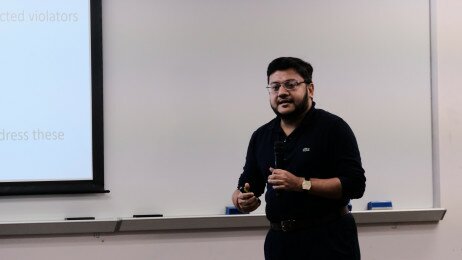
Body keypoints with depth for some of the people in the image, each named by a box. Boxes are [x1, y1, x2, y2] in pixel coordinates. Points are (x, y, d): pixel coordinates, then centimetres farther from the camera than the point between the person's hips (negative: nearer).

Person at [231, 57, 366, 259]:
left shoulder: (332, 127, -5)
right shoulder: (261, 136, 12)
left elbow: (355, 184, -12)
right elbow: (247, 184, 18)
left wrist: (302, 184, -20)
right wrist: (241, 199, -5)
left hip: (328, 241, -5)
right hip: (280, 241, 5)